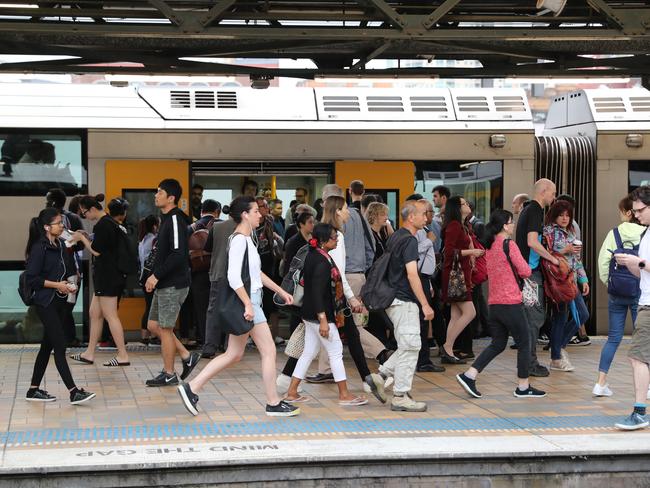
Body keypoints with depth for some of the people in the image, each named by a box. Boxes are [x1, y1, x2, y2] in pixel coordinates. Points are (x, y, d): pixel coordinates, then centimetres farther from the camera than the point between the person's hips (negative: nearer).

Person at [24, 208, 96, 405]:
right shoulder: (39, 248, -13)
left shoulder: (62, 245, 10)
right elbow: (32, 278, -16)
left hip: (60, 302, 8)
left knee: (48, 345, 12)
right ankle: (74, 392, -11)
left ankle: (34, 390, 21)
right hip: (46, 303, -8)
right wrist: (57, 285, -18)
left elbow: (70, 270, 22)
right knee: (60, 346, -9)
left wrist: (70, 284, 3)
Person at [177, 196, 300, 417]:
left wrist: (281, 291, 22)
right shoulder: (239, 240, -15)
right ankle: (273, 404, 6)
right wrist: (248, 305, -25)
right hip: (247, 301, -10)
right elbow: (234, 277, -23)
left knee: (234, 354, 12)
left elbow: (257, 273, 23)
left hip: (250, 300, 10)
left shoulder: (246, 239, 16)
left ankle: (191, 388, 12)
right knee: (269, 351, -1)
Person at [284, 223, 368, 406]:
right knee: (336, 352, 0)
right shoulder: (322, 262, -20)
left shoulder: (312, 255, 10)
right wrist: (323, 320, -25)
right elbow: (317, 292, -24)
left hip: (310, 315, 10)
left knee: (309, 352, 14)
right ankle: (344, 395, 7)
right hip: (319, 315, -10)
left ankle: (292, 392, 16)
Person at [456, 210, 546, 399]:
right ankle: (523, 387, 12)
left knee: (497, 344, 15)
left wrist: (513, 271, 10)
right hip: (511, 304, -7)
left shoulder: (489, 247, 10)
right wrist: (522, 269, 9)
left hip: (494, 304, 8)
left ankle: (469, 375, 3)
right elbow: (525, 271, -13)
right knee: (524, 343, 6)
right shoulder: (509, 245, -13)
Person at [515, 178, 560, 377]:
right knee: (535, 316, -5)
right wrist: (553, 259, -14)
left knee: (531, 316, 14)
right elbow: (532, 242, -23)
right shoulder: (535, 211, -14)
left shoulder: (527, 210, 17)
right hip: (531, 271, -10)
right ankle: (529, 363, -2)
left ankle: (527, 361, 19)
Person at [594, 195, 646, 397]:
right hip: (639, 292, -2)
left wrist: (609, 283, 7)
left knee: (613, 337, 10)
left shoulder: (614, 233, -3)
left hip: (617, 293, 2)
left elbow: (603, 261, -5)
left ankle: (601, 384, 10)